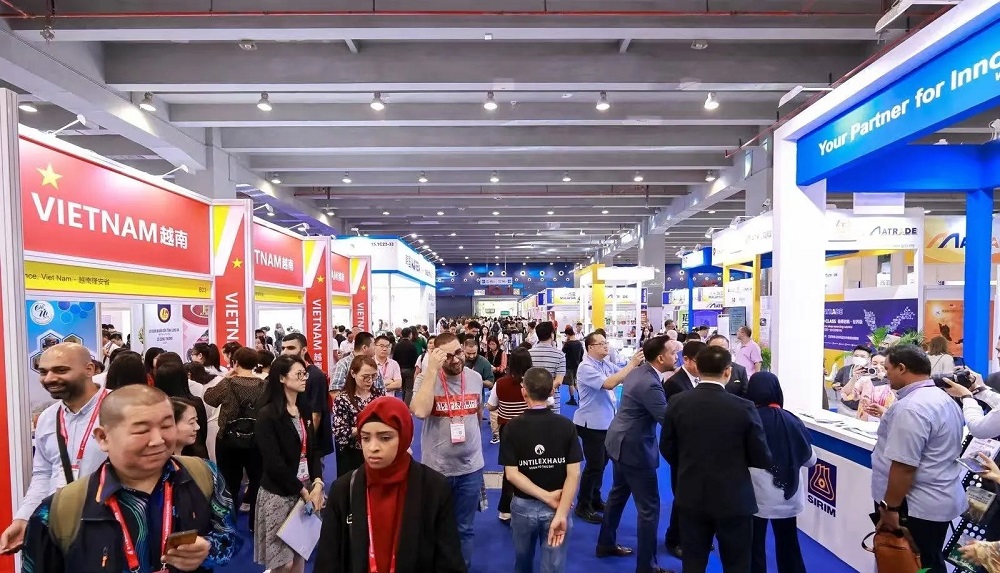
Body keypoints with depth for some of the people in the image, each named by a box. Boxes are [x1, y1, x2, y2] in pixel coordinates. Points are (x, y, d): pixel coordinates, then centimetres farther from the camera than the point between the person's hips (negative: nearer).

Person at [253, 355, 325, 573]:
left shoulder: (304, 411, 7)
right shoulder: (267, 415, -13)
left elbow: (313, 451, 6)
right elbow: (274, 463, -17)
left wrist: (317, 483, -8)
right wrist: (302, 490, -13)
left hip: (305, 490, 6)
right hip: (279, 494, -6)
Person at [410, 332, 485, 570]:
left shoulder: (475, 378, -2)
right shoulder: (426, 379, -14)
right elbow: (420, 411, -33)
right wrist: (432, 369, -32)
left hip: (470, 467, 3)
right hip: (436, 468, -2)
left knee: (464, 529, 19)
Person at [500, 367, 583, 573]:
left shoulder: (513, 427, -10)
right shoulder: (566, 426, -9)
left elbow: (511, 473, -14)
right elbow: (574, 474, -15)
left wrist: (547, 497, -13)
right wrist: (561, 513, -16)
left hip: (523, 506, 0)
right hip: (558, 506, 0)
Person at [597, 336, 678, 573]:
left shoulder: (638, 371, 3)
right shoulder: (650, 384, -27)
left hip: (621, 441, 10)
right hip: (634, 447, -10)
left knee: (618, 493, 24)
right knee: (649, 507, 2)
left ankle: (606, 544, 40)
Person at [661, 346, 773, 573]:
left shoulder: (677, 403, -11)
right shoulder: (744, 408, -17)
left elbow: (667, 449, 0)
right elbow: (762, 459, -8)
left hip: (691, 497, 2)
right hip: (734, 499, -2)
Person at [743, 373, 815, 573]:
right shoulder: (792, 421, -4)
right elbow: (810, 460, 7)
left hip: (757, 497, -4)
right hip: (787, 497, 4)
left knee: (755, 547, 11)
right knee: (789, 545, 20)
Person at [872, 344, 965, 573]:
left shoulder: (910, 407, -24)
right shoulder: (945, 399, 9)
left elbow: (904, 466, -26)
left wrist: (890, 507, -19)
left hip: (917, 506, -9)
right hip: (941, 500, 10)